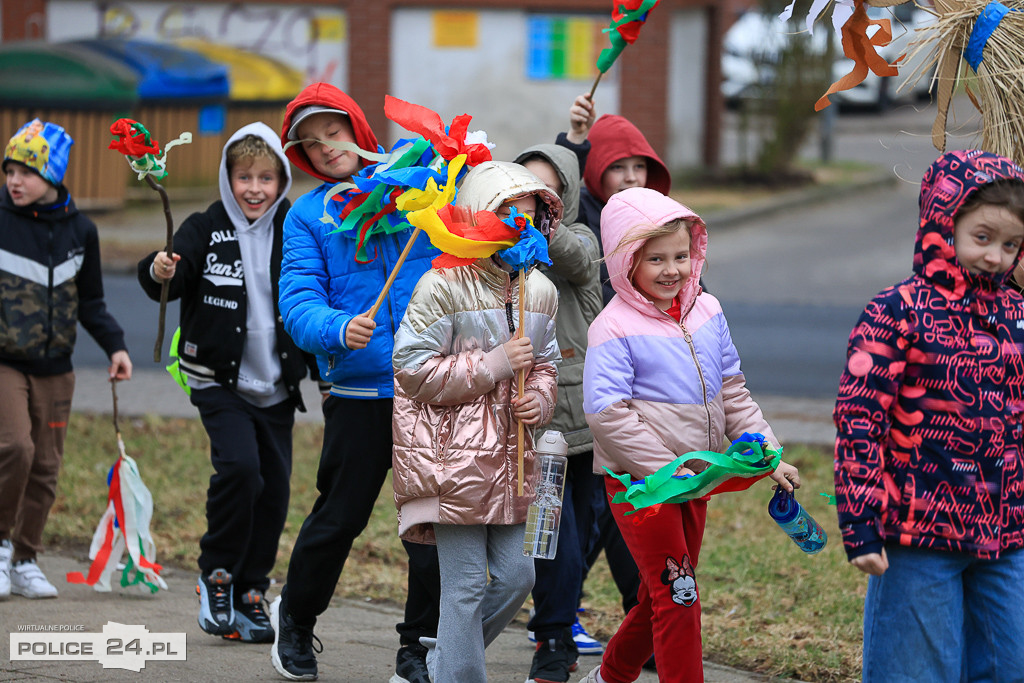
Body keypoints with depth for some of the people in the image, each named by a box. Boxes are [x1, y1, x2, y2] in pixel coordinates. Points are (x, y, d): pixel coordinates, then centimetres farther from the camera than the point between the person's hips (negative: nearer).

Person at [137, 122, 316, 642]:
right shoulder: (206, 230, -3)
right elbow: (172, 282, -17)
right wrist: (160, 273, -40)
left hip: (277, 387, 3)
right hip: (221, 382, -3)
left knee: (274, 488, 3)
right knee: (239, 466, -22)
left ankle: (250, 592, 19)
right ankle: (216, 574, -3)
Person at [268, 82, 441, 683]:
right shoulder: (307, 216, 6)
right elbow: (299, 302, -5)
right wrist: (339, 329, -26)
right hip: (361, 390, -1)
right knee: (339, 517, 6)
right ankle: (296, 618, 31)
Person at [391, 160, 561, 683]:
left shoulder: (540, 291, 8)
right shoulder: (443, 286, -13)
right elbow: (413, 373, -16)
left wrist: (540, 399, -3)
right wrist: (495, 365, -18)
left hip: (508, 455, 7)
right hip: (454, 457, -7)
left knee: (515, 574, 8)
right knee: (466, 584, -4)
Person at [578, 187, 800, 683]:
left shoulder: (706, 313, 6)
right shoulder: (614, 329, -15)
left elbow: (732, 391, 13)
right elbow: (607, 413, -20)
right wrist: (667, 469, -23)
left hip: (694, 476, 7)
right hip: (638, 481, -7)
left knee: (662, 594, 17)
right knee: (677, 595, -9)